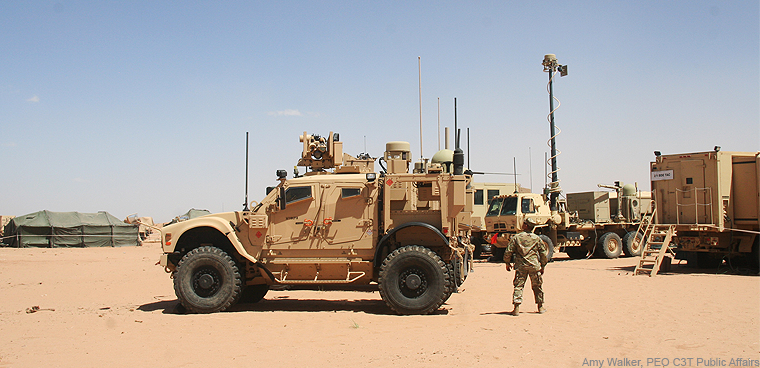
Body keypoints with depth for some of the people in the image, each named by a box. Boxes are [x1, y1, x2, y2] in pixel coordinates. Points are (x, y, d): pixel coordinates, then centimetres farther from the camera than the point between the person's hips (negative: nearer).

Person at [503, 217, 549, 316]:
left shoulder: (516, 238, 0)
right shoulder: (537, 238, 4)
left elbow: (508, 252, -1)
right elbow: (543, 253, 6)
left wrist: (507, 263, 12)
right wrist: (543, 266, 16)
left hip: (520, 266, -1)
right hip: (534, 265, 1)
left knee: (518, 286, 0)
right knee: (537, 286, 14)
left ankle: (516, 308, -9)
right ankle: (540, 306, 24)